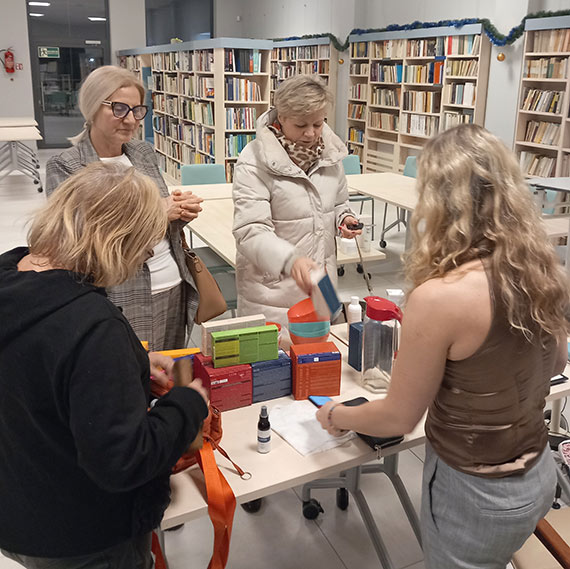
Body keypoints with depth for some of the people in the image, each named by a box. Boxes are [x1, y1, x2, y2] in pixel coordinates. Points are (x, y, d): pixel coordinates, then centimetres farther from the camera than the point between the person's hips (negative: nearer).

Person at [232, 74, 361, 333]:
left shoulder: (329, 153, 3)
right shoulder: (254, 162, -15)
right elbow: (251, 231, -23)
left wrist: (344, 218, -4)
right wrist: (291, 260, -41)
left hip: (321, 284, 6)